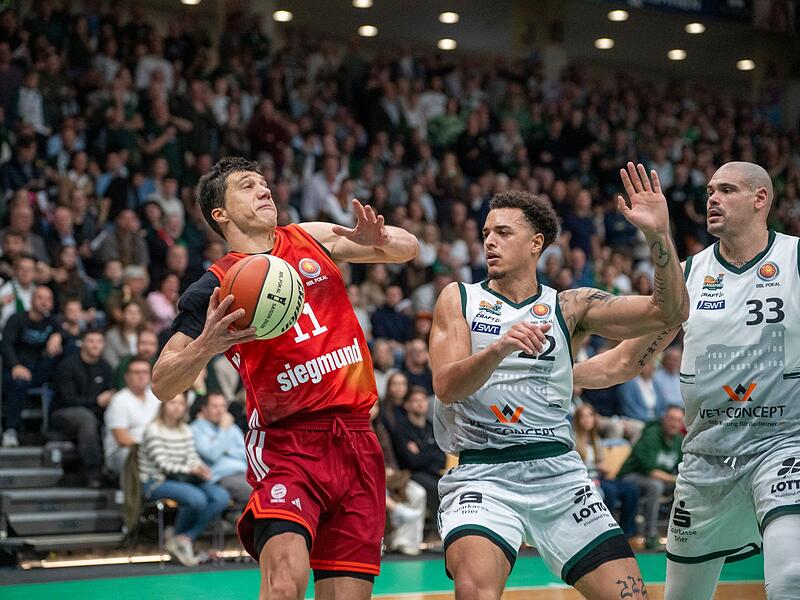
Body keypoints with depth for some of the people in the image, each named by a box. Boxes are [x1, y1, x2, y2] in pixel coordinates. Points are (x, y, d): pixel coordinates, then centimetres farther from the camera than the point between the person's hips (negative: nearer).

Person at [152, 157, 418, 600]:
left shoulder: (312, 239, 13)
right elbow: (162, 385, -2)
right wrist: (206, 346, -22)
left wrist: (379, 241, -4)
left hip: (356, 442, 4)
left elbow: (408, 248, 19)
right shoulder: (216, 287, 1)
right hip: (287, 443, -4)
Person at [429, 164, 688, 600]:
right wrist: (498, 349, -27)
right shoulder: (459, 299, 8)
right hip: (482, 475, -2)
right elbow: (446, 386, -8)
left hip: (558, 471, 3)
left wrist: (658, 234, -13)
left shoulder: (569, 307, 10)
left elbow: (668, 313, 0)